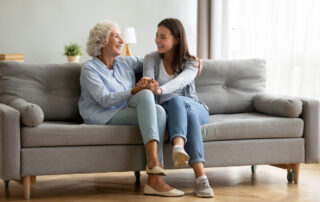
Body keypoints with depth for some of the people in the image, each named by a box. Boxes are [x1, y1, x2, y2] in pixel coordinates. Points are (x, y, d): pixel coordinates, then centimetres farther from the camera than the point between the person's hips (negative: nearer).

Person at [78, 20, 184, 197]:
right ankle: (154, 164, -42)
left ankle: (153, 180, -36)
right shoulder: (89, 69, 1)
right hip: (103, 117, -5)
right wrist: (137, 90, -24)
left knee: (159, 111, -27)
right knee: (145, 95, -28)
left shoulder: (125, 63, 19)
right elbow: (105, 100, -12)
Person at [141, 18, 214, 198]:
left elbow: (180, 81, -23)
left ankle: (178, 147, -64)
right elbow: (149, 78, -13)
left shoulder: (190, 63, 0)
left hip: (195, 108, 0)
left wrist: (159, 90, -44)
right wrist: (146, 82, -40)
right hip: (166, 110, 0)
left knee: (177, 100, -35)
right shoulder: (151, 59, 8)